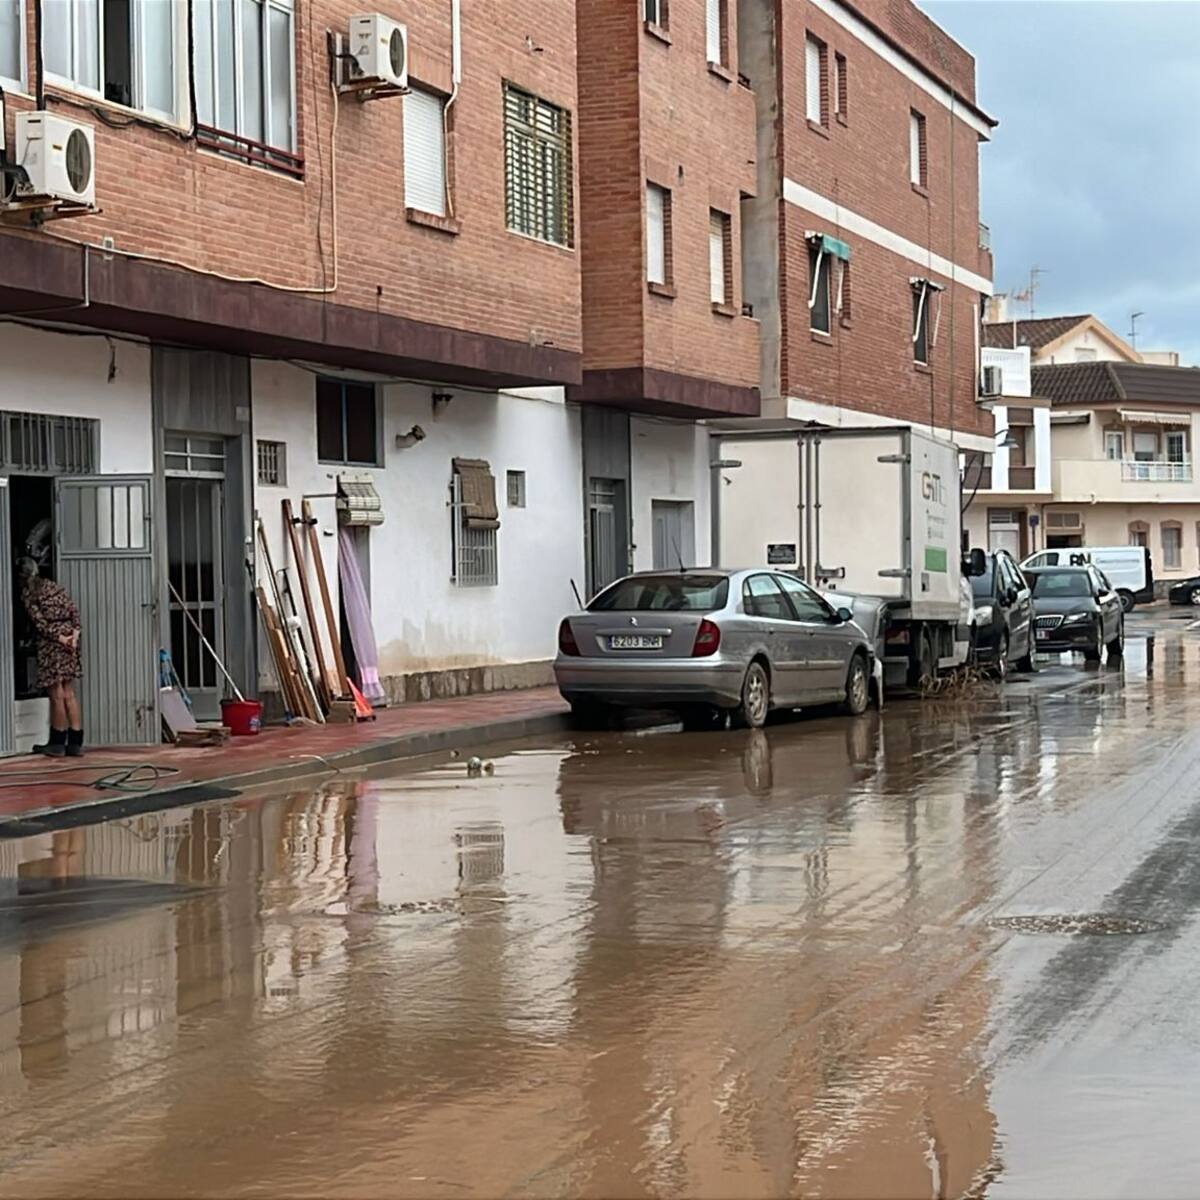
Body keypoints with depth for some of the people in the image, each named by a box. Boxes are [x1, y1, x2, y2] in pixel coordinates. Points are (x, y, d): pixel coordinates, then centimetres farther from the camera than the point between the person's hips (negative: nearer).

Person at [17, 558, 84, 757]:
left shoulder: (28, 593, -4)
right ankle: (75, 743, 8)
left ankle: (57, 743, 7)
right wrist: (74, 635, -4)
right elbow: (73, 610, 6)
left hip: (51, 643, -6)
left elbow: (39, 622, -13)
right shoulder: (55, 587, 14)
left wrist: (60, 638, -11)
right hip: (69, 640, 6)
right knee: (69, 694, 9)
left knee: (57, 695, 0)